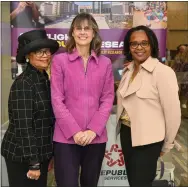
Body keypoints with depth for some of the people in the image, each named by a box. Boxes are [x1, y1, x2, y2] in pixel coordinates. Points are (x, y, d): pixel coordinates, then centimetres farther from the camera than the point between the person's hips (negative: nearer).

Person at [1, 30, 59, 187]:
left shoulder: (44, 80, 7)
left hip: (41, 153, 8)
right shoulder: (23, 83, -18)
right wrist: (33, 163, -19)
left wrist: (50, 154, 13)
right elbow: (23, 126, -20)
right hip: (22, 156, -7)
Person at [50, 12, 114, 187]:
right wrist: (74, 131, -12)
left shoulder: (105, 63, 7)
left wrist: (93, 130, -9)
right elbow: (57, 100, -4)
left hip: (96, 137, 3)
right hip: (66, 137, -2)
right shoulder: (60, 60, 0)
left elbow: (108, 99, 3)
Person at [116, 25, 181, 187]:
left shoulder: (163, 71, -16)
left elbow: (173, 112, -15)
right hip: (126, 133, 7)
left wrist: (167, 145, -5)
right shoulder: (127, 70, 7)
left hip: (147, 139, -7)